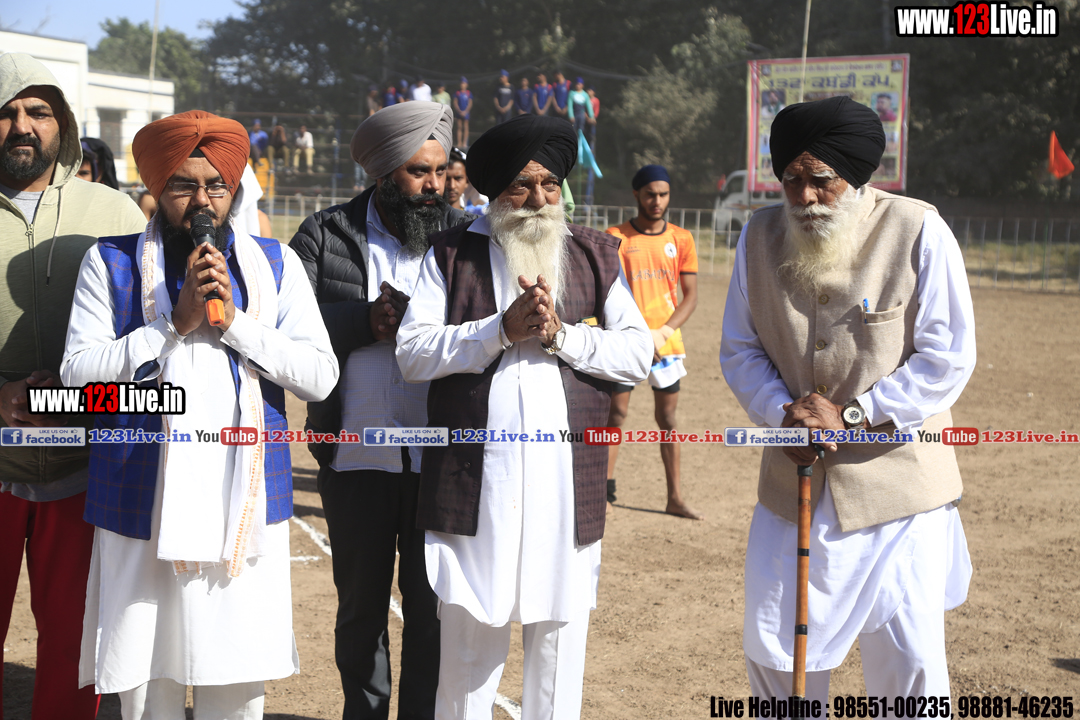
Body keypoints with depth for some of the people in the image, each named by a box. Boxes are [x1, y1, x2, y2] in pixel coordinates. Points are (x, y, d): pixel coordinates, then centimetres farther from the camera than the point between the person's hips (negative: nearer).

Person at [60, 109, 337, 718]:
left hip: (245, 504, 1)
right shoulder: (111, 262, 5)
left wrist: (235, 321, -11)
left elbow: (321, 376, 0)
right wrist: (176, 322, -13)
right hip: (144, 503, -1)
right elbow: (77, 373, -5)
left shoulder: (276, 264, 9)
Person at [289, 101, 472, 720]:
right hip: (356, 459, 1)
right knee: (360, 605, 16)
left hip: (442, 459, 0)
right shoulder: (325, 235, 2)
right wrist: (366, 319, -18)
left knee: (433, 609, 6)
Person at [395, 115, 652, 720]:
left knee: (561, 634, 8)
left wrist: (561, 334, -10)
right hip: (475, 482, -1)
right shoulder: (452, 253, 7)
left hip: (569, 483, 2)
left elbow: (638, 354, 4)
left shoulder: (596, 255, 11)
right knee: (469, 641, 6)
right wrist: (502, 329, -12)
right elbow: (413, 353, -3)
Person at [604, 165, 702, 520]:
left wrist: (663, 332, -10)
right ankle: (604, 493, 3)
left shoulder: (681, 239, 6)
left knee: (668, 418, 9)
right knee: (615, 414, -4)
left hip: (667, 342, 3)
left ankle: (674, 497, 16)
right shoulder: (615, 237, -1)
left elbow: (690, 296, 5)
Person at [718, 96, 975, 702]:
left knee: (908, 654, 0)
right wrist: (783, 413, -10)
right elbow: (740, 349, 8)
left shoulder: (918, 231, -11)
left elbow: (948, 358, -11)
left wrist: (851, 415, -16)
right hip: (794, 480, 4)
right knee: (770, 642, 13)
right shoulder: (761, 235, 1)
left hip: (896, 481, -4)